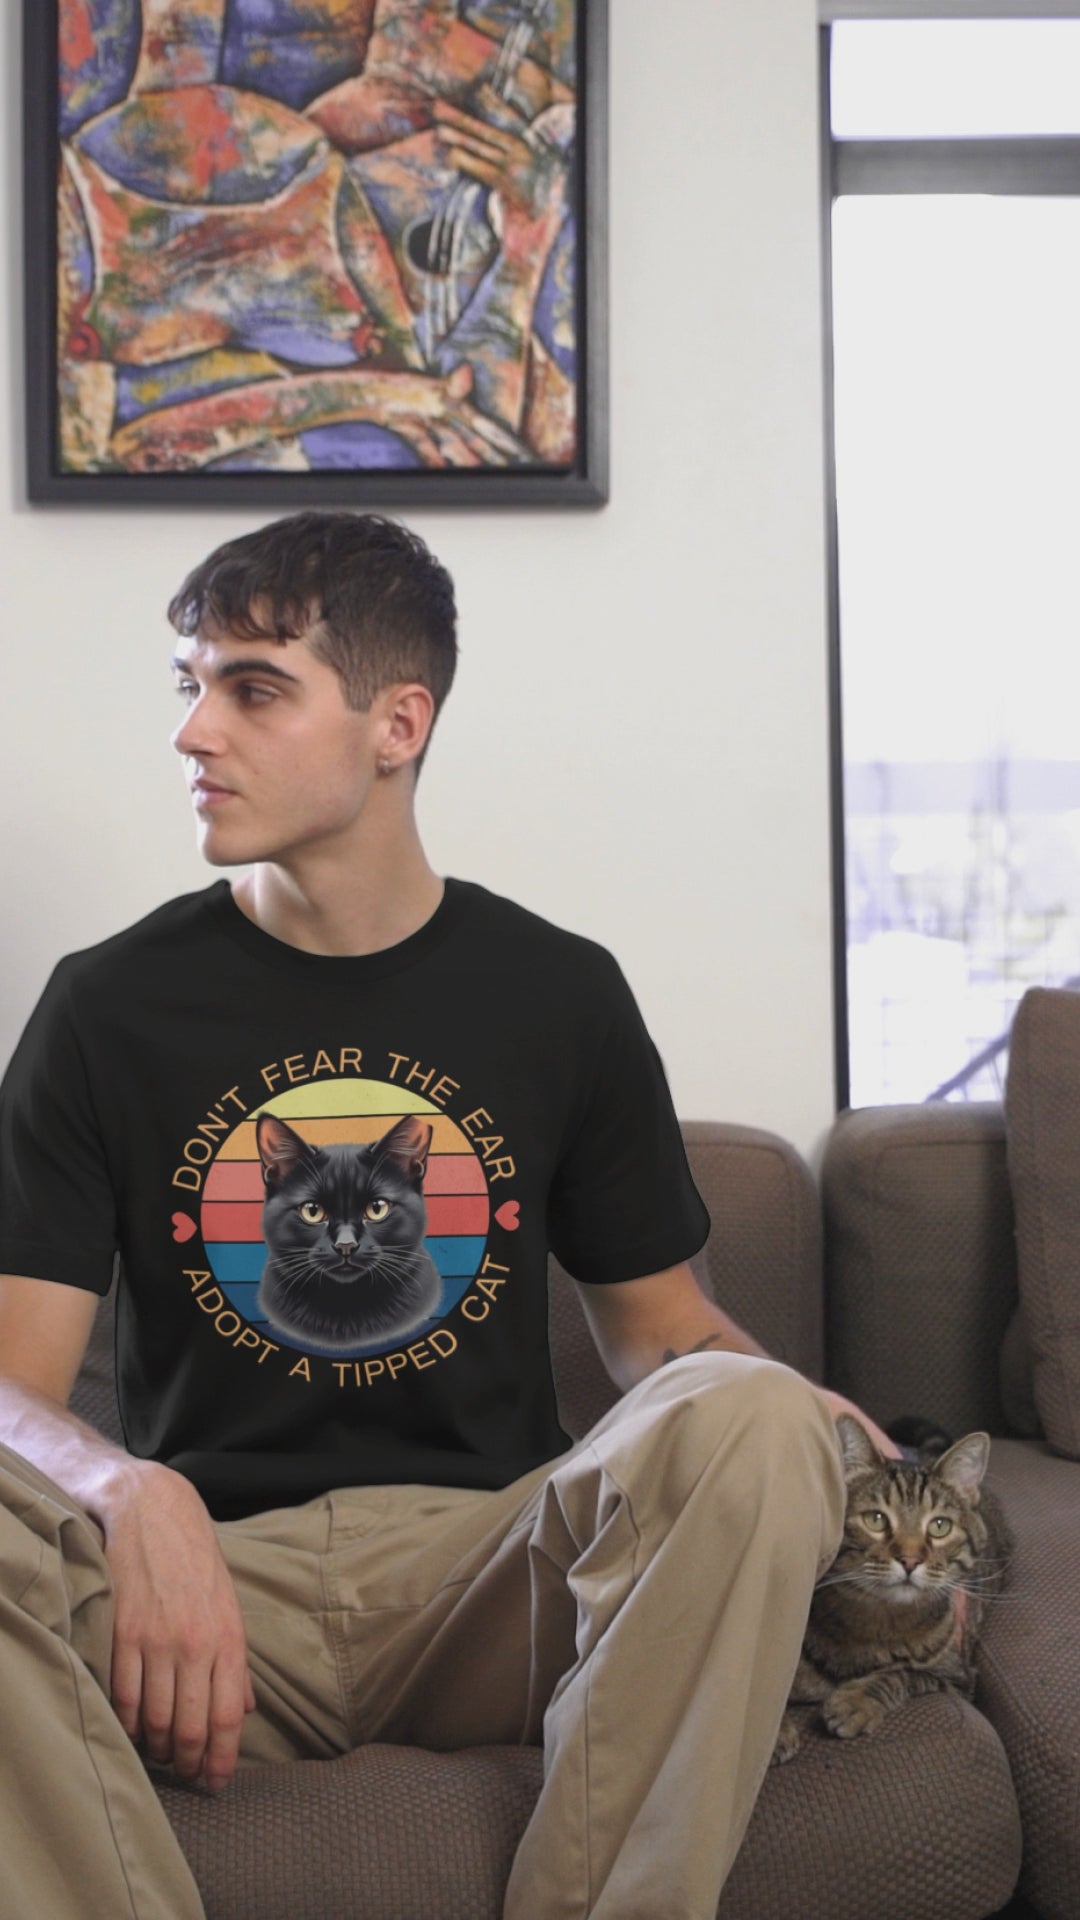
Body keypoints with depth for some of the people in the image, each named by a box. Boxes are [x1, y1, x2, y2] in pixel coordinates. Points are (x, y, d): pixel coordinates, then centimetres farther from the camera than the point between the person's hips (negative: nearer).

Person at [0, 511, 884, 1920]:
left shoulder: (559, 995, 8)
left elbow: (659, 1323, 14)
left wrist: (812, 1432, -9)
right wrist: (132, 1497, -24)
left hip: (497, 1563, 1)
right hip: (211, 1578, -1)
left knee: (748, 1421, -29)